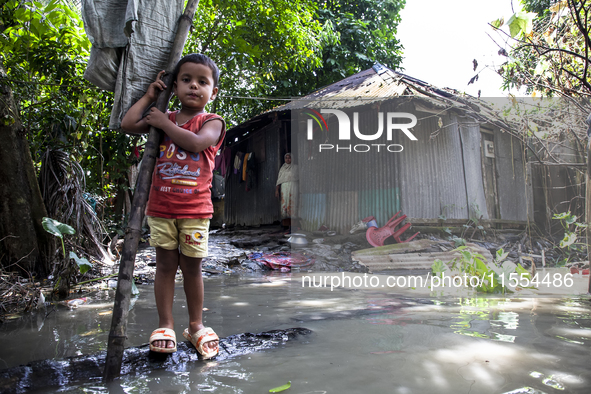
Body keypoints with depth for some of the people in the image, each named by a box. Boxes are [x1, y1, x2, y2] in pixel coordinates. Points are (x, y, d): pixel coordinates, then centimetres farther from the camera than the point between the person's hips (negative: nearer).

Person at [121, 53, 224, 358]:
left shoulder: (212, 122, -1)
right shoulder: (164, 118, 11)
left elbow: (196, 142, -21)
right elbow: (128, 125, 4)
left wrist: (164, 123, -11)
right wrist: (149, 96, 10)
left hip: (195, 210, -3)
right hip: (161, 207, 3)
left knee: (192, 266, 6)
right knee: (165, 264, 7)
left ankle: (196, 325, 21)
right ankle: (165, 325, 19)